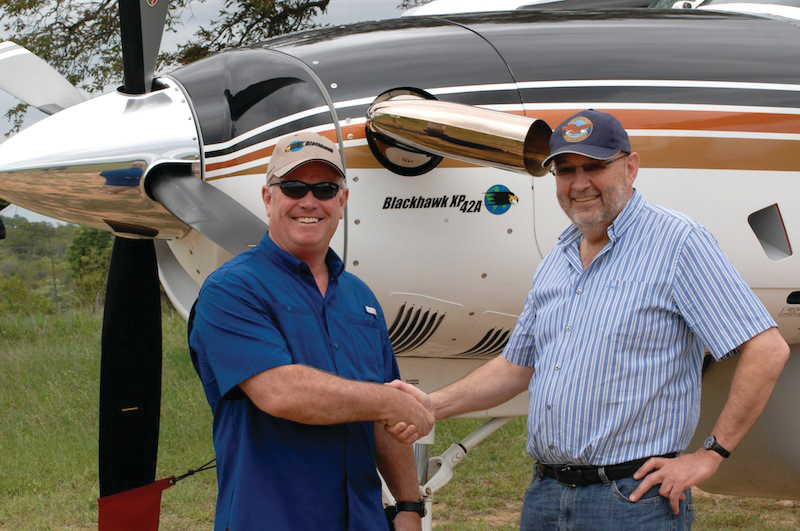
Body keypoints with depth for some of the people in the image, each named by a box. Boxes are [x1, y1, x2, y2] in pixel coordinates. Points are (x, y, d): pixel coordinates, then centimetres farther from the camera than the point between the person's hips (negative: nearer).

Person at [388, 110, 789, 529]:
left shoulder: (677, 243, -8)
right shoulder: (555, 263, 15)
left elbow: (767, 350, -12)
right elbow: (517, 366, 22)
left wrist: (711, 455, -12)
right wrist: (435, 406, 7)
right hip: (544, 496, 7)